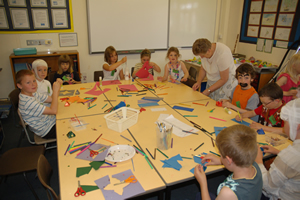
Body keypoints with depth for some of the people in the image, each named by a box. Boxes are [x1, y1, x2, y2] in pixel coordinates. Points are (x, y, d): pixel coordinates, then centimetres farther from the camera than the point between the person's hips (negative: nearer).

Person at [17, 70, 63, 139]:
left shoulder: (33, 94, -2)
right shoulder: (27, 102, -30)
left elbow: (51, 99, 7)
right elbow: (53, 111, -34)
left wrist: (58, 86, -11)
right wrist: (55, 90, -30)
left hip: (51, 120, 9)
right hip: (47, 131, -9)